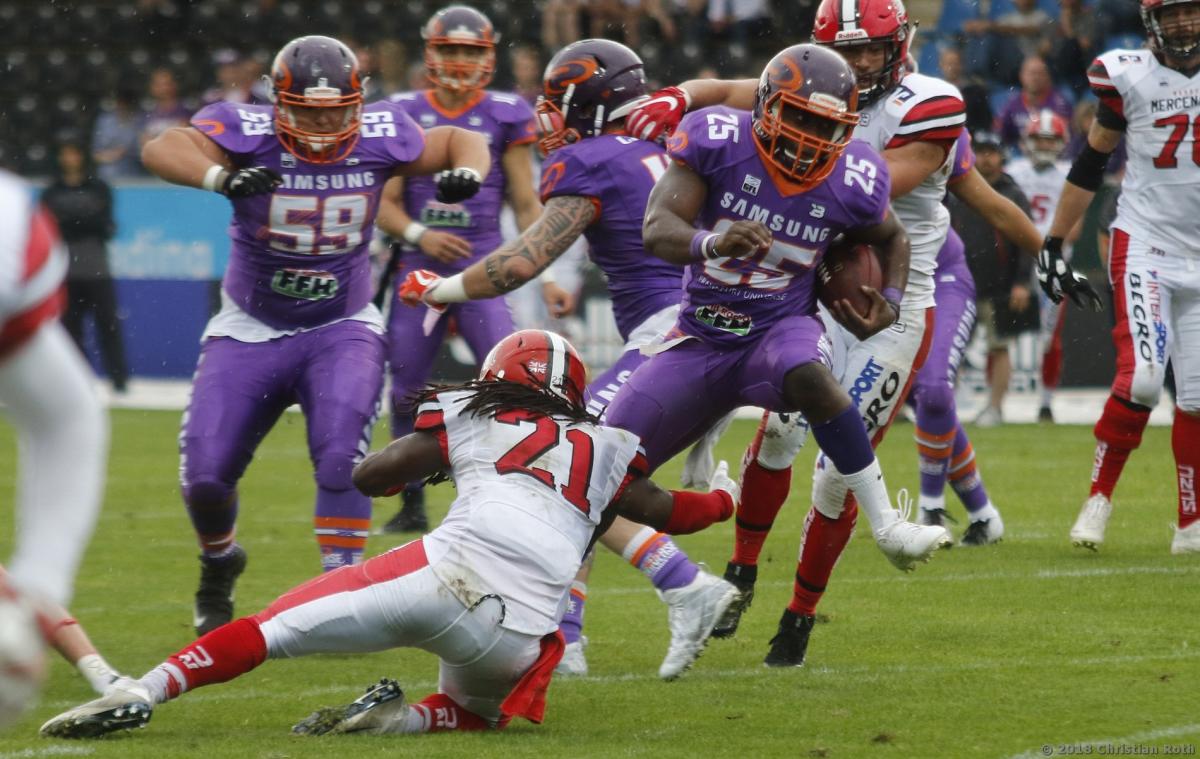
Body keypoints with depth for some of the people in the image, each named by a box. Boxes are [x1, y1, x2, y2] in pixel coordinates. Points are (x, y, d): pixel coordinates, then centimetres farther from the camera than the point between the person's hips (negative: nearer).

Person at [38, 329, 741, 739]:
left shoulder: (472, 418, 20)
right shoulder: (603, 451, 24)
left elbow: (370, 475, 22)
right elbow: (667, 512, 37)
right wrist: (726, 498, 57)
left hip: (446, 576, -1)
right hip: (519, 638, 1)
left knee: (275, 628, 4)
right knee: (476, 710, 30)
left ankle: (147, 689, -16)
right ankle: (407, 717, -3)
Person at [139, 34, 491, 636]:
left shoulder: (377, 138, -12)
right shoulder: (248, 133, -21)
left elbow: (460, 142, 5)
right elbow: (162, 150, -38)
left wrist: (466, 172, -19)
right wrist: (219, 177, -57)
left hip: (340, 329, 0)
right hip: (251, 332, 0)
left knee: (341, 456, -23)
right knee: (204, 473, -2)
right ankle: (218, 560, 32)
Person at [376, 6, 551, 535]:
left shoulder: (503, 117, 2)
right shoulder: (403, 115, 4)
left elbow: (526, 205, 5)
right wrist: (417, 235, -16)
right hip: (419, 268, 2)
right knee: (406, 391, 7)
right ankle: (412, 505, 23)